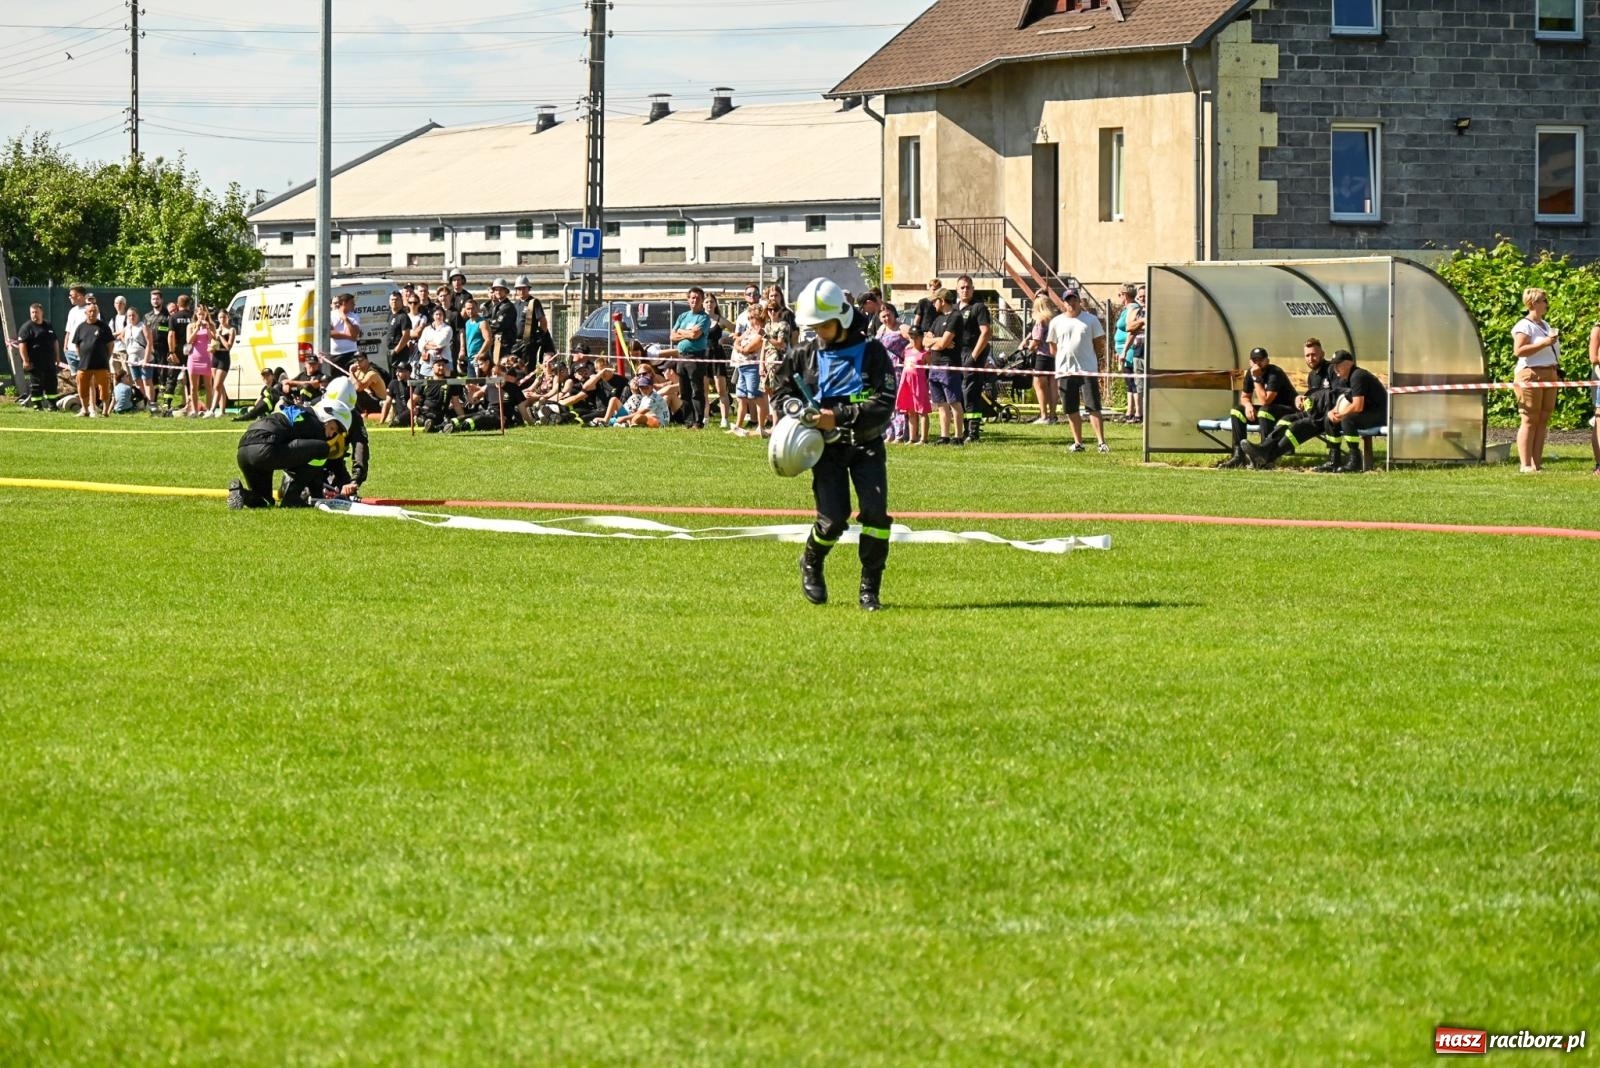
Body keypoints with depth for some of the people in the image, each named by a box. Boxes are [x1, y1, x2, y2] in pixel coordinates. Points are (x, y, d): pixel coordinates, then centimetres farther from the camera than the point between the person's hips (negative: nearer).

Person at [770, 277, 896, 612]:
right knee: (833, 518, -9)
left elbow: (885, 402, -12)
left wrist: (839, 417, -20)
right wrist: (797, 407, -6)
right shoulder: (806, 358, 5)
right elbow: (783, 391, 18)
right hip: (828, 449, 1)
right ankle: (811, 564, 23)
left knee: (875, 511, -14)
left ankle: (870, 589, -2)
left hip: (867, 446, -1)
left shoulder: (872, 353, -5)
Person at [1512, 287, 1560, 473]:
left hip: (1549, 375, 9)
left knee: (1543, 420, 5)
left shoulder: (1545, 325, 20)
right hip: (1530, 375, -9)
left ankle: (1537, 463, 8)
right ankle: (1526, 465, -10)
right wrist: (1544, 343, -23)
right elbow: (1518, 350, -21)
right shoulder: (1524, 326, -8)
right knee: (1530, 421, -9)